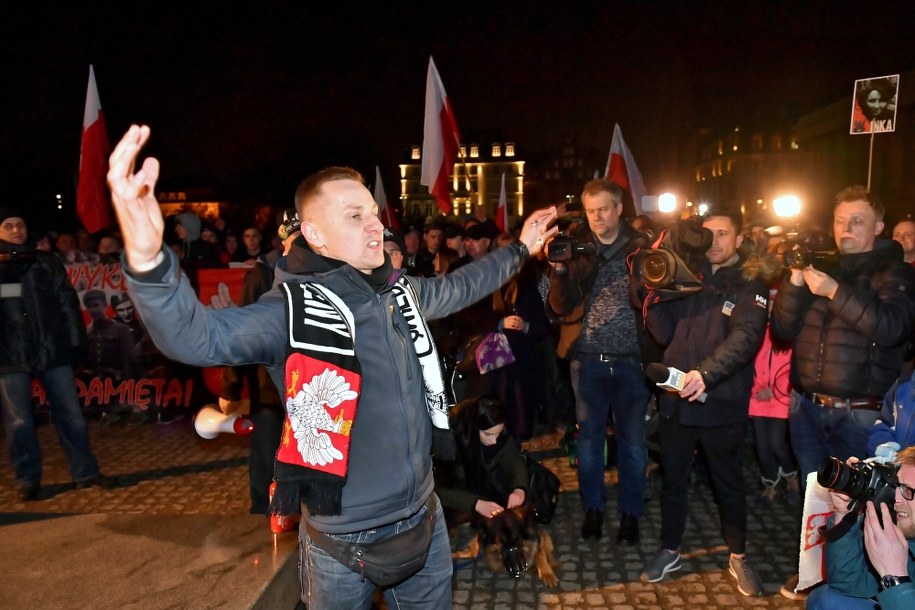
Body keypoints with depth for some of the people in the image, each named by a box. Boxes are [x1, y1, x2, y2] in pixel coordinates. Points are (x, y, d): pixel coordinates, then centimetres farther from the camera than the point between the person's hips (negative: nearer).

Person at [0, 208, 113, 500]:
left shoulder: (46, 262, 7)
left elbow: (67, 302, 5)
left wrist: (75, 339, 0)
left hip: (52, 350, 1)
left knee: (70, 414, 6)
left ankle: (85, 472, 17)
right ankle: (28, 479, 21)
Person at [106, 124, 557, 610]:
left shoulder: (400, 291, 1)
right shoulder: (293, 308, -20)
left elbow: (458, 286, 20)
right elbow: (198, 337, -37)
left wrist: (520, 249, 29)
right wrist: (147, 259, -56)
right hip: (345, 542, -5)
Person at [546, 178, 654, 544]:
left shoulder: (640, 247, 0)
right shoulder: (575, 248, 2)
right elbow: (560, 308, -2)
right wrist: (559, 270, -18)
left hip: (630, 360, -1)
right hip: (587, 360, 1)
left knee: (632, 441, 9)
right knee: (589, 437, 12)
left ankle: (630, 513, 26)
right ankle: (593, 507, 29)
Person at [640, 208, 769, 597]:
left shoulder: (749, 283, -4)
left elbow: (746, 337, -21)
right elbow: (664, 334, 4)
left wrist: (707, 372, -35)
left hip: (721, 403, -3)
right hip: (676, 398, 4)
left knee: (728, 484, 13)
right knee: (673, 480, 15)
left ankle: (738, 558, 33)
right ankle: (669, 551, 33)